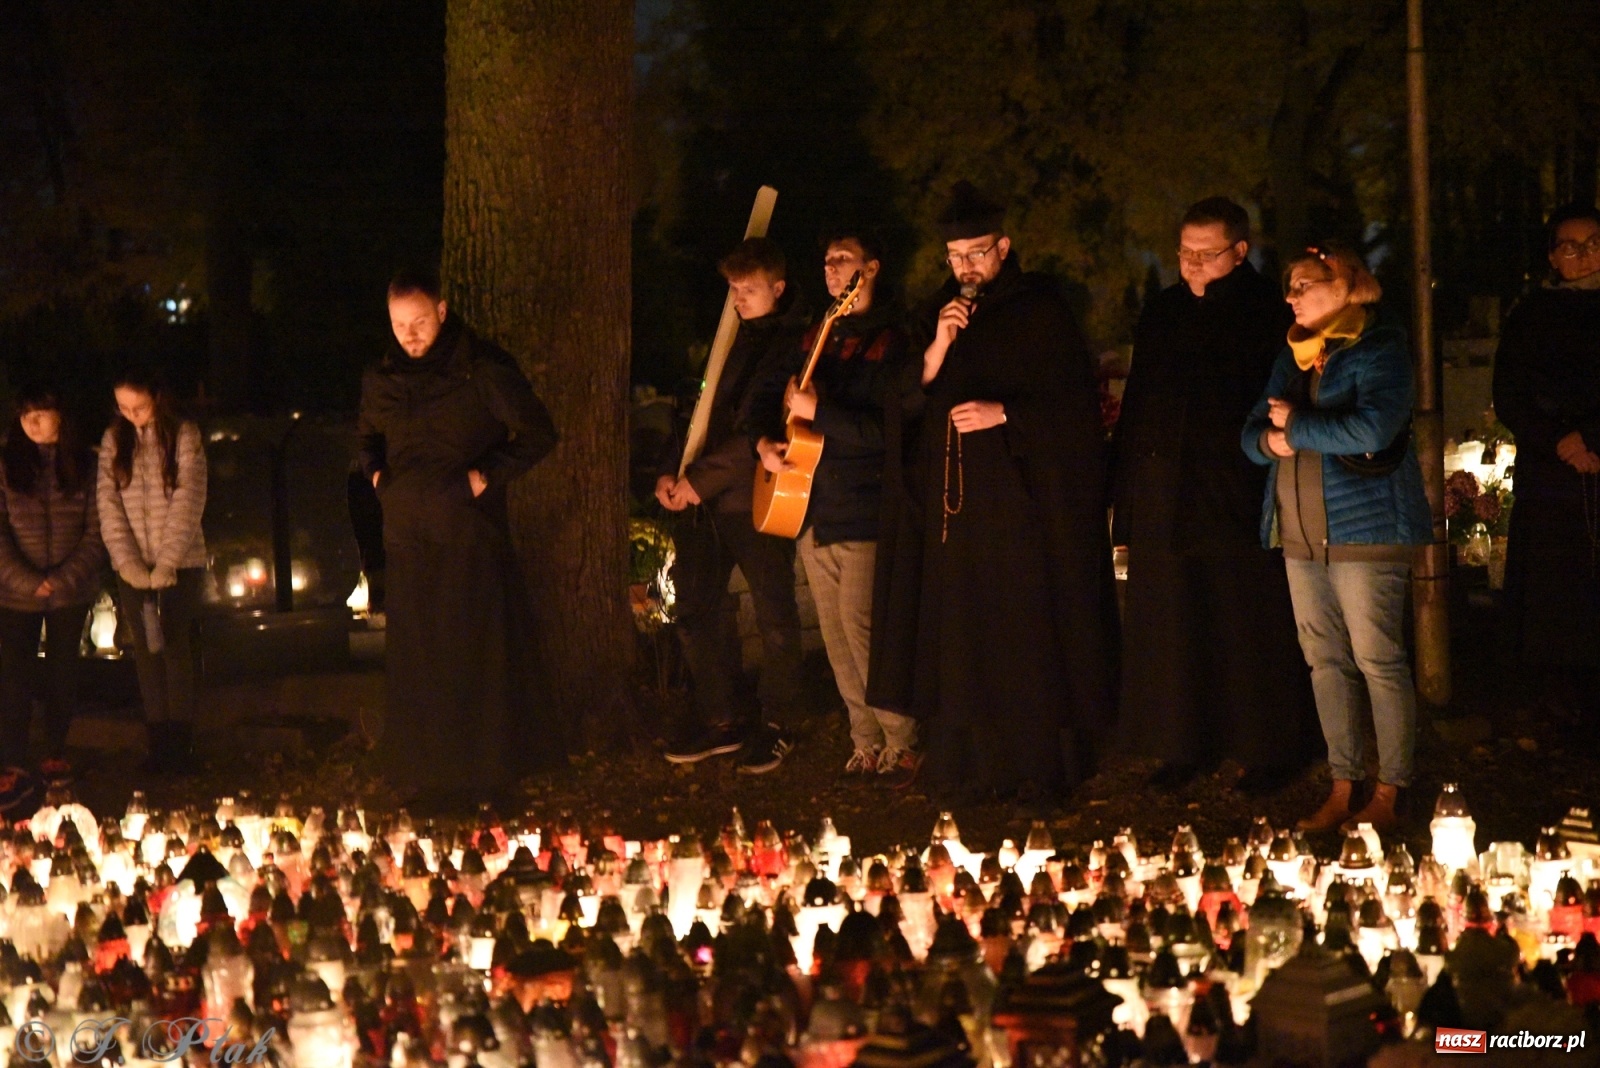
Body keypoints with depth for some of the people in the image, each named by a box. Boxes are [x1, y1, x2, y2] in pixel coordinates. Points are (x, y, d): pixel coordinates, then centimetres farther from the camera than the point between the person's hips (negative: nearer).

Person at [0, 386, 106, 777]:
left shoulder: (84, 465, 0)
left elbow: (96, 532, -3)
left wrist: (66, 579, -14)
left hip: (71, 593, 0)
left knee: (62, 674, 7)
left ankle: (56, 755, 17)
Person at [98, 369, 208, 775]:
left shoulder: (183, 436, -6)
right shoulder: (114, 440, 4)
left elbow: (188, 502, -12)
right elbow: (108, 504, -1)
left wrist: (167, 563, -18)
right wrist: (127, 561, -12)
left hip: (180, 563, -3)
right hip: (132, 566, 3)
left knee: (175, 650, -4)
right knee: (146, 654, 4)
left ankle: (179, 744, -1)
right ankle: (158, 743, 7)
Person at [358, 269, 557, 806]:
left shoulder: (482, 370, -7)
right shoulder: (382, 378, 10)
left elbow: (538, 434, -5)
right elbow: (367, 434, 28)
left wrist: (489, 475, -12)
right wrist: (374, 470, 9)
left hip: (469, 535, -5)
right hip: (407, 535, 5)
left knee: (473, 654, -2)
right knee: (413, 657, 6)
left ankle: (481, 766, 6)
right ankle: (420, 766, 13)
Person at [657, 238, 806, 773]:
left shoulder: (794, 343, -6)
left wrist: (703, 477, -16)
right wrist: (671, 470, 4)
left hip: (757, 496, -7)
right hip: (698, 495, 7)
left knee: (774, 614, 0)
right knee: (695, 607, 7)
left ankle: (775, 725, 10)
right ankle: (721, 719, 17)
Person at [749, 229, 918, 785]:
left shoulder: (892, 341, -10)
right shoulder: (817, 336, 14)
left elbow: (887, 428, -20)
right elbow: (767, 385, 25)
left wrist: (817, 412, -19)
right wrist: (763, 439, 8)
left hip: (862, 514, -8)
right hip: (812, 510, 8)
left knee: (861, 630, -11)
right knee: (836, 635, 10)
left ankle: (902, 744, -2)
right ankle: (867, 740, 18)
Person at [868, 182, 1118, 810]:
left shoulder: (1040, 312, -2)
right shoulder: (940, 315, 13)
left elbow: (1077, 404, -5)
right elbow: (906, 410, 8)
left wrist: (1003, 414, -17)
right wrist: (937, 350, -7)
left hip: (1021, 505, -5)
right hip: (956, 506, 5)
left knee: (1026, 637, -7)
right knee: (960, 638, 3)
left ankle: (1038, 774, -3)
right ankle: (970, 764, 7)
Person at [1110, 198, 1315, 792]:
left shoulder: (1267, 310, -1)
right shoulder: (1163, 313, 14)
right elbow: (1137, 404, 16)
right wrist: (1125, 501, 11)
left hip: (1237, 498, -5)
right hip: (1165, 495, 5)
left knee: (1248, 627, -1)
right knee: (1171, 626, 6)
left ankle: (1269, 749, 8)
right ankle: (1184, 746, 15)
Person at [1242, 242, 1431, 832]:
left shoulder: (1379, 350, -8)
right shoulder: (1293, 355, 15)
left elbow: (1371, 430, -22)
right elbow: (1254, 434, 15)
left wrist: (1294, 425, -11)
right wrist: (1272, 439, -9)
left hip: (1364, 529, -8)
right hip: (1301, 534, 8)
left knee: (1377, 660, -5)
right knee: (1325, 660, 8)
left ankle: (1387, 795, 0)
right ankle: (1343, 787, 14)